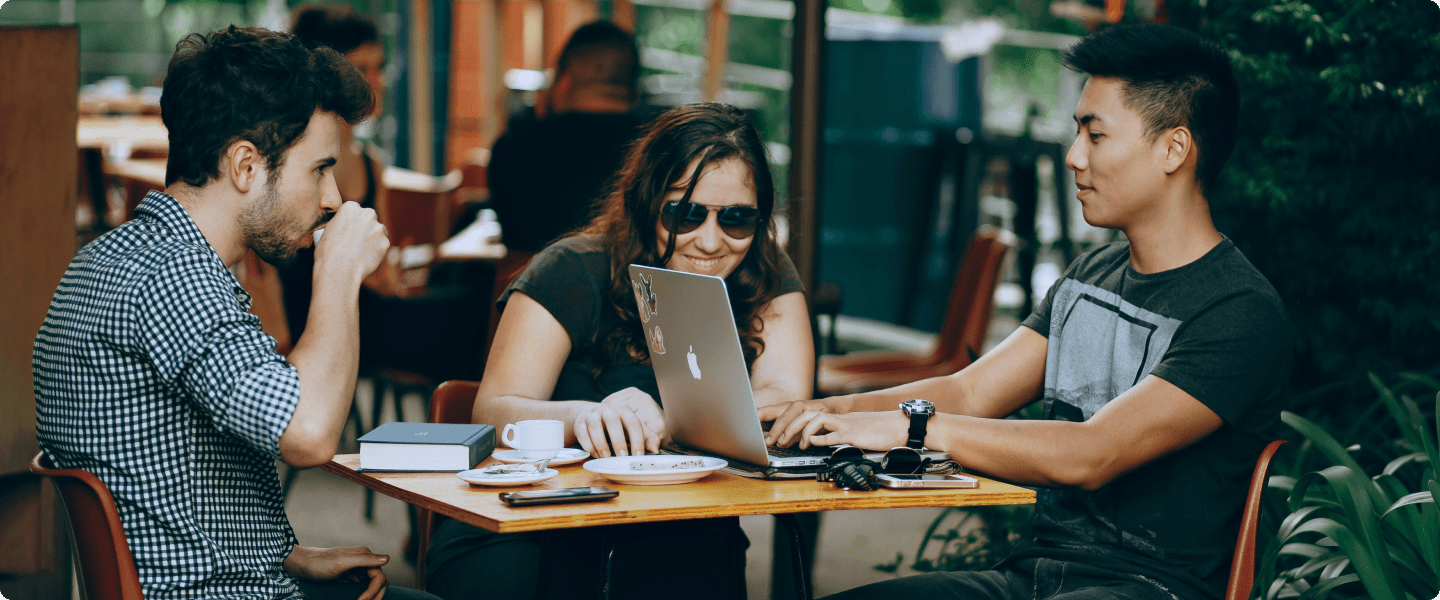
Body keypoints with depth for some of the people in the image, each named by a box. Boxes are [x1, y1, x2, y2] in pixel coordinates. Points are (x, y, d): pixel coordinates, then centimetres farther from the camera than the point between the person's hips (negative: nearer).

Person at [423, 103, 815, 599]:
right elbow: (493, 411, -14)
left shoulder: (767, 279, 5)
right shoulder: (575, 274, -4)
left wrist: (661, 422, -29)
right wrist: (584, 417, -37)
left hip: (681, 535, 2)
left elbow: (786, 402, -11)